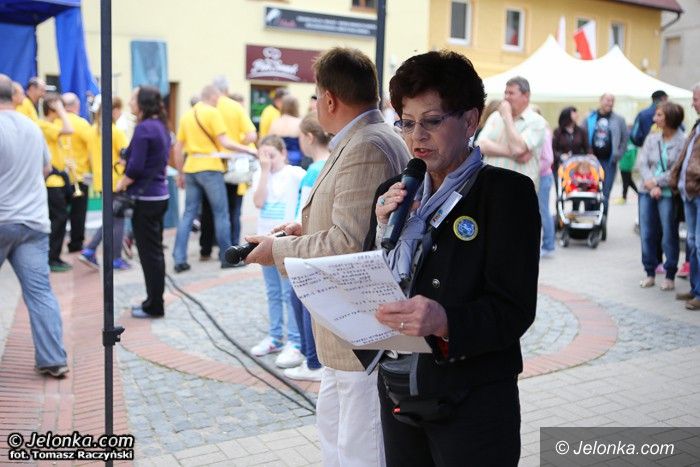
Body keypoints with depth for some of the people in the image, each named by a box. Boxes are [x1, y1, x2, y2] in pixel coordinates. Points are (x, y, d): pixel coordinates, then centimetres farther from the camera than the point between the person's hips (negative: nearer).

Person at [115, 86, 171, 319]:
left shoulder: (143, 128, -16)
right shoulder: (161, 126, 11)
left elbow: (136, 167, -20)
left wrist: (121, 184, -4)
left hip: (146, 197, -9)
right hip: (160, 195, 9)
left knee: (148, 252, -1)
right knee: (155, 250, 15)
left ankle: (154, 306, 7)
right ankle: (154, 301, 23)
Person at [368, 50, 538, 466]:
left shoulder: (508, 191, -9)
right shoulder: (393, 194, 7)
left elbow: (514, 310, -16)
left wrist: (443, 321, -33)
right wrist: (385, 233, -11)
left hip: (473, 403, -5)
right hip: (399, 394, 5)